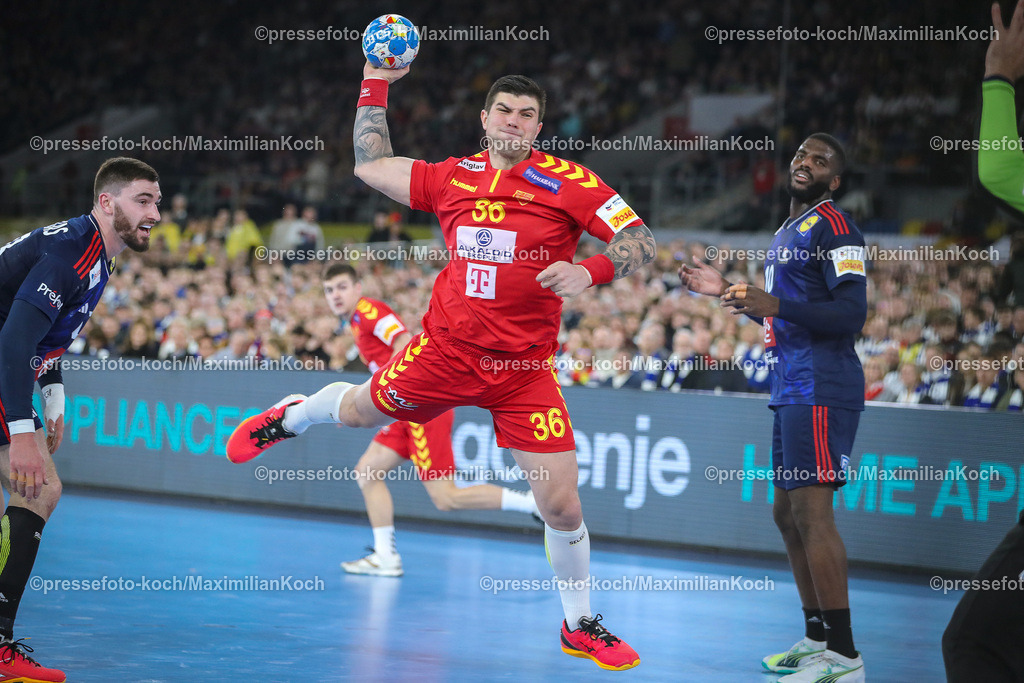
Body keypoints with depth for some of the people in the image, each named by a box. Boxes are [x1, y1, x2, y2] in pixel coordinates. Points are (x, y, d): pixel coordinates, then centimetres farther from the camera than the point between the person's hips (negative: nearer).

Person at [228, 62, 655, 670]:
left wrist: (588, 271, -30)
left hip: (525, 369, -2)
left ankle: (581, 627, 18)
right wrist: (376, 81, 15)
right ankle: (290, 417, 59)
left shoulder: (568, 181, -9)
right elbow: (370, 164, 16)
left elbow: (641, 241, -12)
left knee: (562, 505, -4)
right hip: (446, 349, 3)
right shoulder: (452, 178, 3)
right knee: (359, 409, 21)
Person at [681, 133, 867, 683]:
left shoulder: (833, 226, -9)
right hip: (792, 389, 10)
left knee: (811, 512, -13)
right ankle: (817, 638, 23)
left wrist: (774, 305, -25)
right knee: (787, 514, 14)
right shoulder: (788, 231, 21)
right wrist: (730, 292, 23)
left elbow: (850, 315, -19)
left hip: (819, 389, -10)